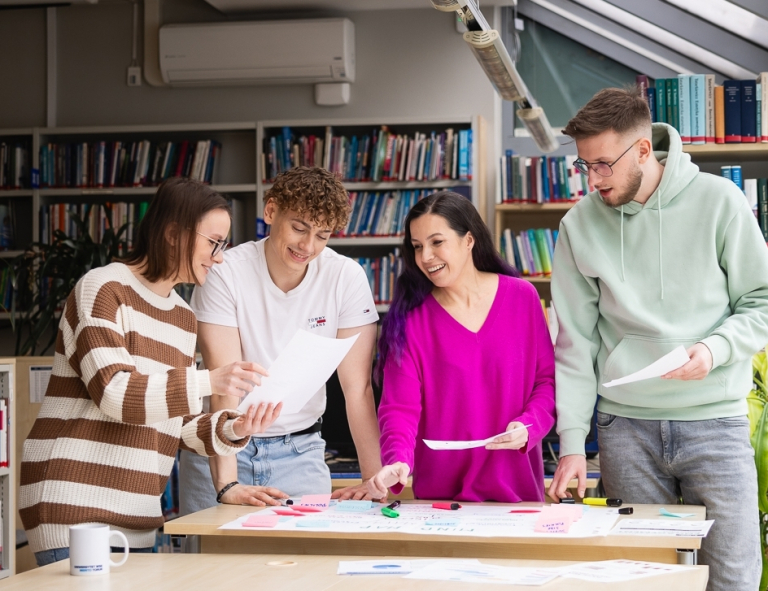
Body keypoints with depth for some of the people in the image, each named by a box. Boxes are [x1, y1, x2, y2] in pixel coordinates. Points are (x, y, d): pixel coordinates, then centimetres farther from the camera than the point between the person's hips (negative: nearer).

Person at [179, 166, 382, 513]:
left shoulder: (346, 277, -10)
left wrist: (375, 478, -21)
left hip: (300, 453, 2)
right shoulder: (226, 274, -16)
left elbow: (358, 387, -11)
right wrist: (227, 484, -34)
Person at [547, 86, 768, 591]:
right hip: (626, 426, 2)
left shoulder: (717, 201, -4)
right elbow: (576, 342, 4)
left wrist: (715, 349, -17)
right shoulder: (580, 225, 2)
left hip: (714, 418, -1)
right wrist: (572, 441, -1)